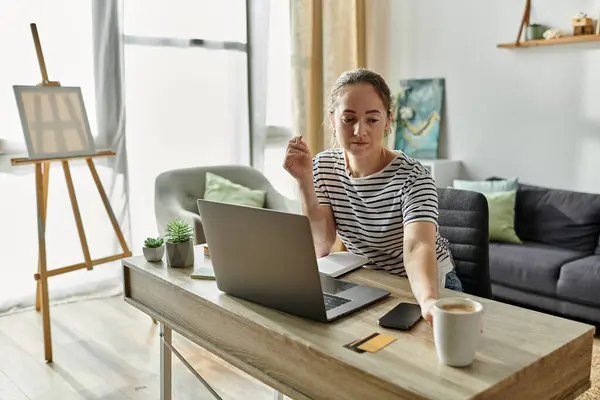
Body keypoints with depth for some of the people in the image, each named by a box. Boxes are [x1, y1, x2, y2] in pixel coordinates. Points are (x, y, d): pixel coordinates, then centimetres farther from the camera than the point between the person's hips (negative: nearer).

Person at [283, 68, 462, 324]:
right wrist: (305, 181, -23)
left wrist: (429, 301, -58)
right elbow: (319, 249, -13)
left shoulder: (411, 177, -22)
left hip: (425, 286, -3)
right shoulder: (323, 166, -8)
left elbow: (417, 245, -39)